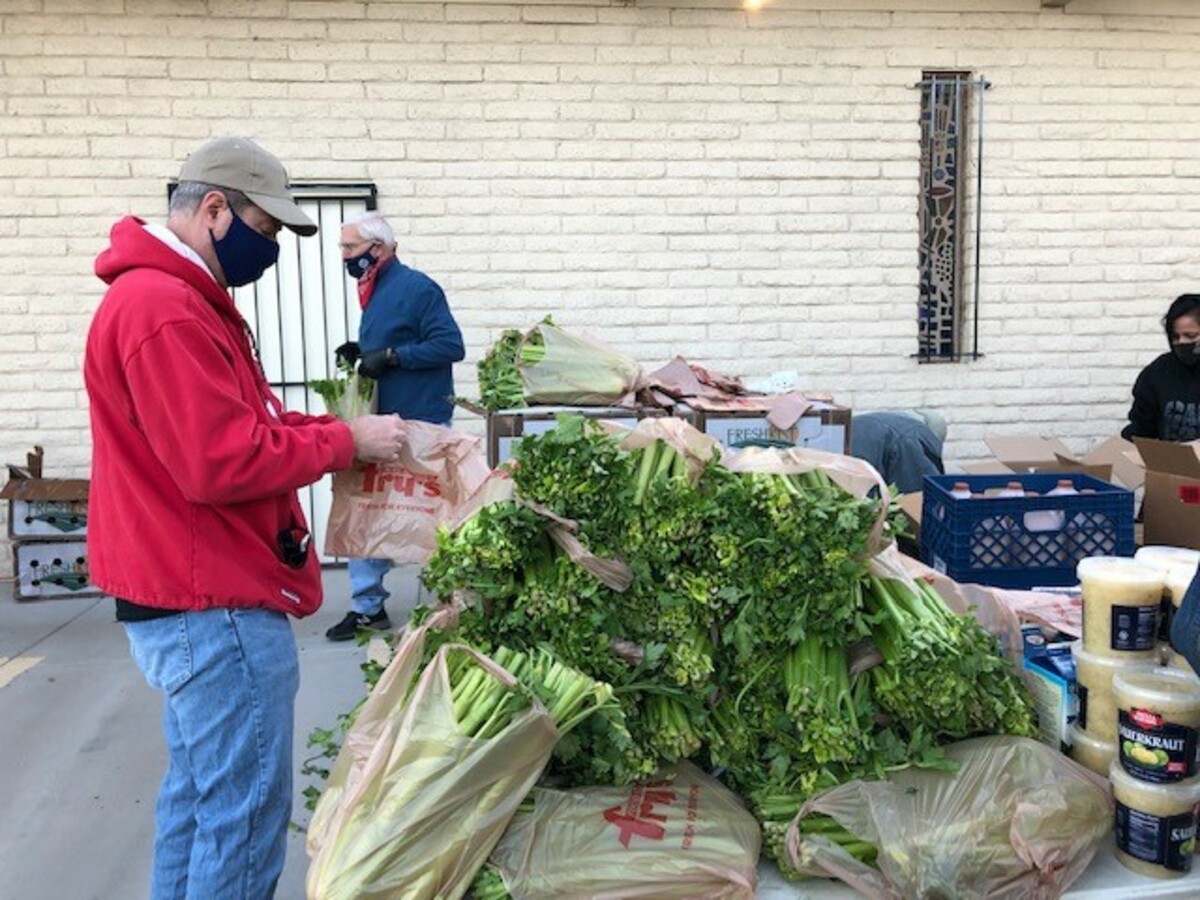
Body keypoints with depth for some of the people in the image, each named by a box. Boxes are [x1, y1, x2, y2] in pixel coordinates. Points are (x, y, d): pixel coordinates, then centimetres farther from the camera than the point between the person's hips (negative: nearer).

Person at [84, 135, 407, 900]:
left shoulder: (177, 300, 15)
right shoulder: (164, 308, -20)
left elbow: (233, 428, 16)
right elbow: (223, 462, -26)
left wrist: (326, 428, 2)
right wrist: (345, 441, -15)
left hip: (195, 596, 11)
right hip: (214, 606, -11)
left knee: (197, 800, 20)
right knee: (245, 817, 0)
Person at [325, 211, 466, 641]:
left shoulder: (417, 288, -13)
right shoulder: (373, 292, 14)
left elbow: (450, 345, -20)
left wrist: (389, 356, -23)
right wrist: (363, 351, 3)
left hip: (419, 424, -9)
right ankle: (367, 605, 19)